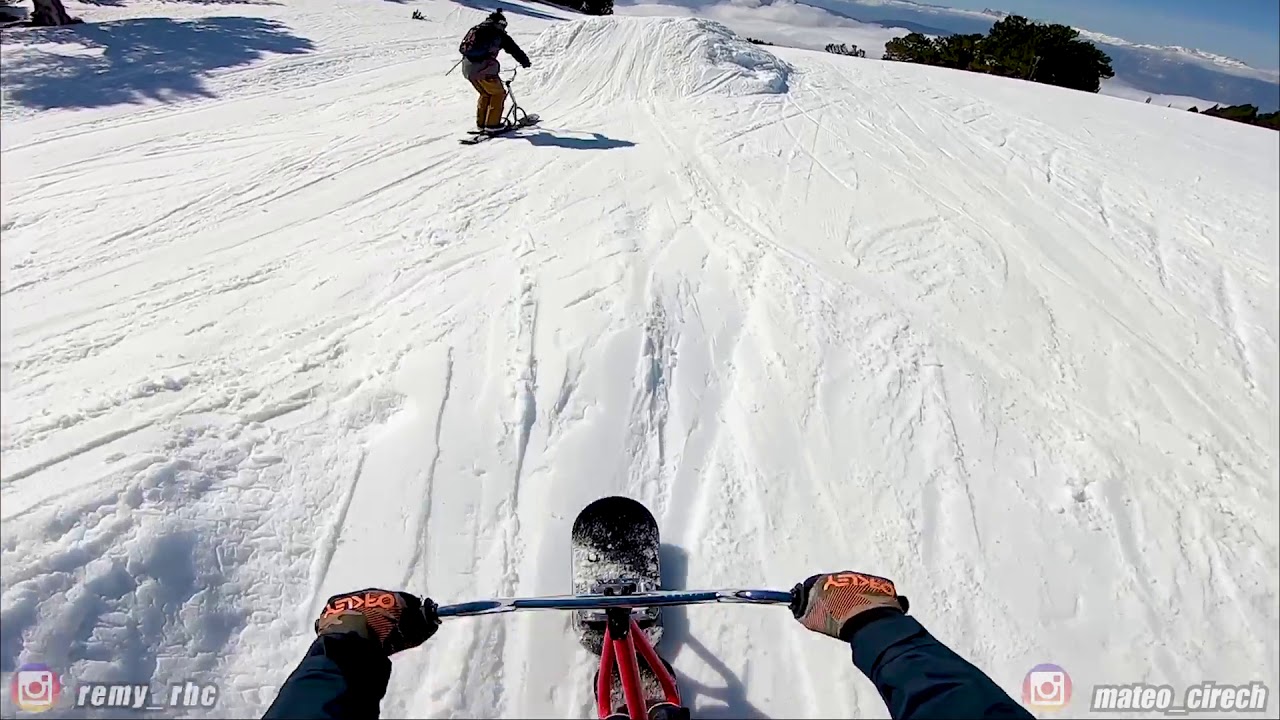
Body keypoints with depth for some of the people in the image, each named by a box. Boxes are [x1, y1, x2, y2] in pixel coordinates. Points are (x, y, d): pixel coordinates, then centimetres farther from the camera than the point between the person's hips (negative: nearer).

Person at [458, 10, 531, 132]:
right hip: (484, 69, -7)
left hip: (467, 68, 7)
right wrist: (525, 61, 21)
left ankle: (480, 123, 25)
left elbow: (462, 47, 28)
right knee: (498, 93, 12)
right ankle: (492, 123, 7)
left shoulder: (475, 29, 21)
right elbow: (514, 49, 7)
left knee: (485, 94, 24)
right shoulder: (498, 34, 3)